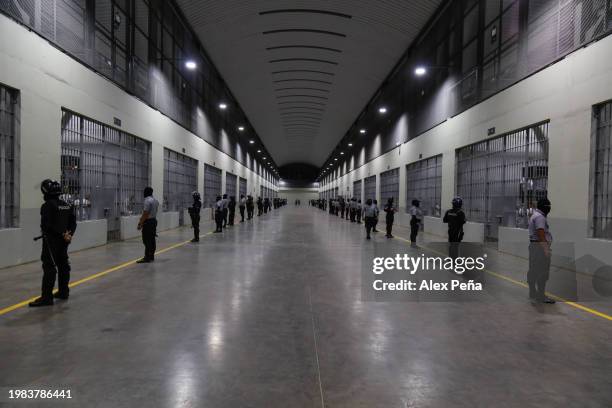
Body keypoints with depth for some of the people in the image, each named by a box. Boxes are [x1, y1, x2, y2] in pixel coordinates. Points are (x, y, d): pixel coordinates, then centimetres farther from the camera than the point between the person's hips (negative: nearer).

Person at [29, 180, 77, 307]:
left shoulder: (47, 206, -13)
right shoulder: (67, 205, 11)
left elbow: (46, 225, -19)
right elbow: (73, 222, 11)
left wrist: (63, 234, -13)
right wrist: (69, 234, 1)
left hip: (51, 240, -8)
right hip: (63, 240, 8)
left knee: (49, 267, -8)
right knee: (63, 265, 15)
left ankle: (46, 297, -9)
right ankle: (63, 292, 23)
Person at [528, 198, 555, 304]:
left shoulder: (534, 215, 18)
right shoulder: (540, 217, -15)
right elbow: (540, 233, -23)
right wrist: (545, 249, -23)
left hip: (533, 245, 11)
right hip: (540, 246, -11)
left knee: (533, 271, 13)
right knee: (543, 272, -7)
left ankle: (533, 294, 20)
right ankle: (541, 296, -5)